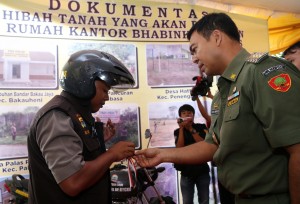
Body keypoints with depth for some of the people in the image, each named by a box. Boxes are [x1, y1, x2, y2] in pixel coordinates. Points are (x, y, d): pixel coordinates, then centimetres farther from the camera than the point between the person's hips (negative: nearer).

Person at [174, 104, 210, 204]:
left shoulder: (201, 127, 4)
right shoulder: (178, 131, 6)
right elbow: (179, 148, -9)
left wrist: (191, 129, -12)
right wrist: (181, 128, -11)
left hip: (202, 170, 0)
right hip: (186, 172, 0)